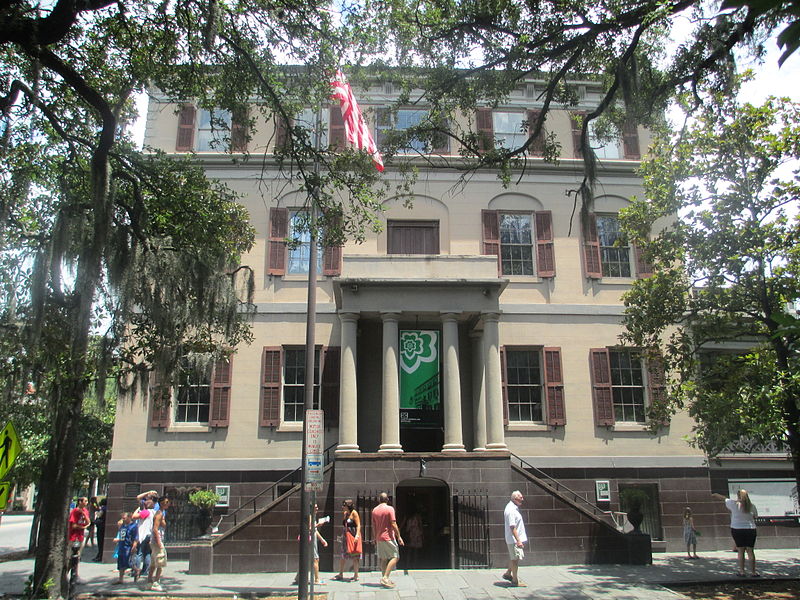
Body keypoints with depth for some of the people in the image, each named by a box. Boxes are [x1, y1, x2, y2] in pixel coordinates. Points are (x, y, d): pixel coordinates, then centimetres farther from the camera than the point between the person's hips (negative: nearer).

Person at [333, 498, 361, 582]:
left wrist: (357, 535, -25)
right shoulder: (345, 513, 11)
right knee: (342, 556, 10)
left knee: (354, 556, -2)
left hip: (353, 537, -8)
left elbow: (358, 525, -16)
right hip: (345, 537, 8)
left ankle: (356, 576, 6)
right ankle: (340, 575, 20)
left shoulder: (354, 513, -10)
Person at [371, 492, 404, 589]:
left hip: (379, 538, 7)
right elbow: (393, 524, -14)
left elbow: (373, 526, 12)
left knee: (383, 559, 12)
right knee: (395, 557, -3)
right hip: (388, 537, -7)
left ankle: (384, 578, 12)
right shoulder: (390, 509, -10)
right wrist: (399, 537, -8)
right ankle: (385, 577, -13)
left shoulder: (374, 510, 8)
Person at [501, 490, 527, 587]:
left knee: (513, 558, 20)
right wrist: (518, 540, -26)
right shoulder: (511, 510, -22)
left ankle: (507, 574, 32)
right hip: (514, 539, -10)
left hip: (517, 538, 10)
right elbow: (512, 527, -25)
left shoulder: (514, 508, 11)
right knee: (515, 559, 0)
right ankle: (515, 581, 10)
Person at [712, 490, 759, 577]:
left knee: (740, 551, 6)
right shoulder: (752, 506, -2)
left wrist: (715, 495, 27)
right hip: (750, 530, 1)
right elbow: (755, 516, 9)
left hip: (737, 530, -1)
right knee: (750, 551, 6)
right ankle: (753, 572, 9)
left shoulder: (734, 504, -5)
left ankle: (742, 571, 7)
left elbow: (723, 498, 10)